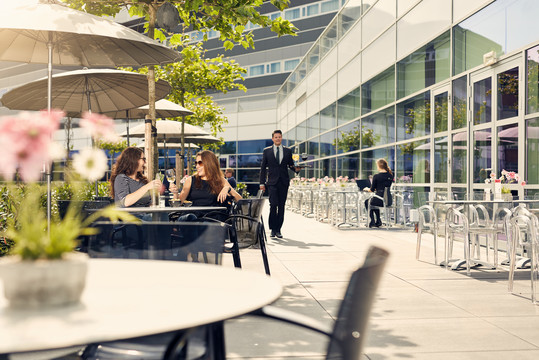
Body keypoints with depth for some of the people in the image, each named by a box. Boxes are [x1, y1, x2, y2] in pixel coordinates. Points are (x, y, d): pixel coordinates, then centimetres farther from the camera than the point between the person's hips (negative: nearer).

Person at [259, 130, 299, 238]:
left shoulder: (288, 151, 11)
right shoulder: (267, 151, 8)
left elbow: (291, 165, 15)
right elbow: (263, 167, 8)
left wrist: (296, 169, -9)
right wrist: (262, 182, 3)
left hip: (284, 182, 2)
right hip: (272, 182, -2)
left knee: (281, 206, 3)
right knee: (273, 205, -12)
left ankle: (278, 229, 10)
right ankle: (273, 229, -1)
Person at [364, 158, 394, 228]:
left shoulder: (376, 176, -12)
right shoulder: (390, 176, 5)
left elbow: (372, 190, -4)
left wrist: (367, 189, 17)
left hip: (380, 201, -6)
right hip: (389, 201, 6)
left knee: (367, 202, 26)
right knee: (375, 201, 37)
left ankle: (372, 221, 21)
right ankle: (378, 221, 34)